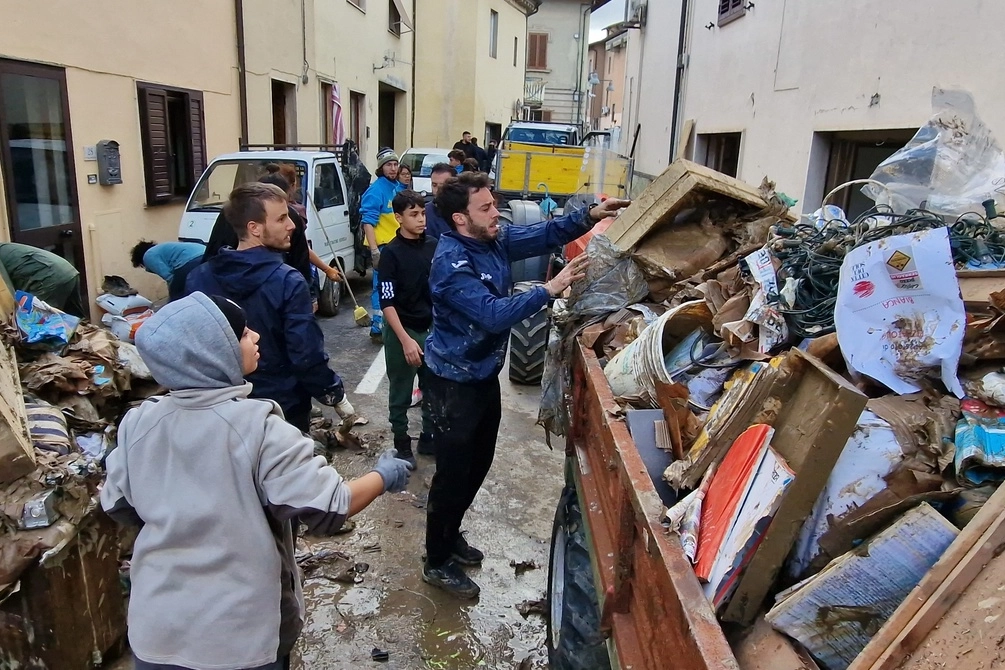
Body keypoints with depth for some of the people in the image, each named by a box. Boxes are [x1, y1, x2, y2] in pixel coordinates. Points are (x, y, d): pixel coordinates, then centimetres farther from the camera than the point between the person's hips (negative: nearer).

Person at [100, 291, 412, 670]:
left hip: (156, 629, 4)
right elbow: (327, 510, -23)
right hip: (240, 636, -4)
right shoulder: (258, 428, -23)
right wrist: (384, 477, -7)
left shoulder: (138, 423, -7)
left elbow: (117, 505, 7)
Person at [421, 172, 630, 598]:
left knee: (478, 465, 21)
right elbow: (493, 314, -33)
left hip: (485, 374, 9)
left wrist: (589, 217, -11)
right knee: (453, 474, 4)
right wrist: (551, 288, -35)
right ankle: (437, 563, 24)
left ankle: (449, 534, 43)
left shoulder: (494, 239, -1)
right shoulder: (451, 262, -26)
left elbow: (543, 235, 4)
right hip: (454, 383, -9)